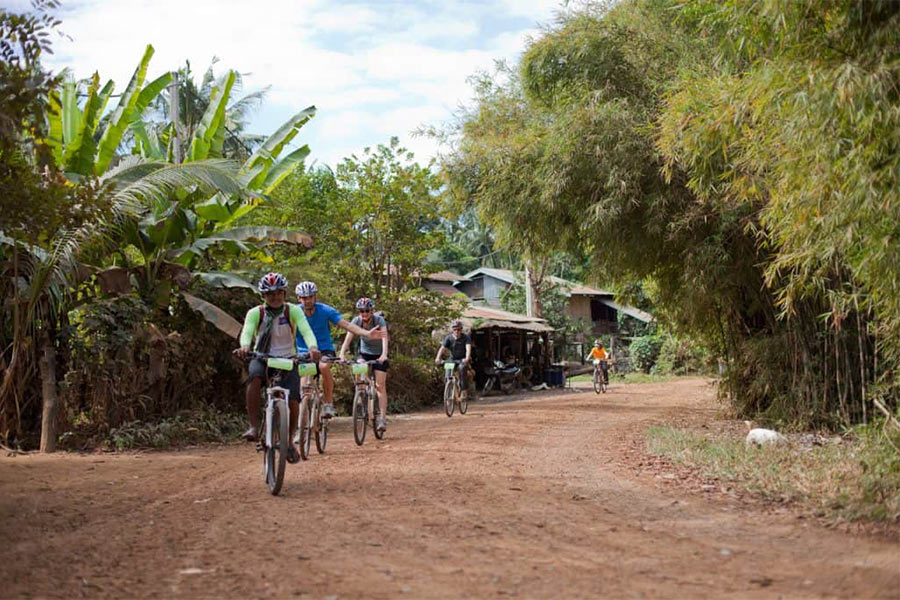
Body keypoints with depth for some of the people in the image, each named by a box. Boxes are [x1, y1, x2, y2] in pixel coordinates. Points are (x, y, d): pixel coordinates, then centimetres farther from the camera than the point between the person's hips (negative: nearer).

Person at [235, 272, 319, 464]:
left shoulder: (293, 311, -8)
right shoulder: (255, 313, -7)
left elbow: (306, 330, -23)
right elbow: (247, 332, -24)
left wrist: (312, 347, -44)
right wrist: (244, 346, -47)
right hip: (263, 358, 0)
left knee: (293, 400, -15)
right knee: (254, 376, -35)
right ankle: (254, 426, -29)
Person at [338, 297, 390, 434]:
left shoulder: (379, 320, -23)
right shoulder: (356, 321, -17)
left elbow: (384, 337, -36)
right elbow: (348, 338, -27)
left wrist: (384, 354, -53)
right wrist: (342, 354, -43)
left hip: (379, 355, -2)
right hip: (364, 352, 2)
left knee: (380, 386, -10)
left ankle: (382, 418, -7)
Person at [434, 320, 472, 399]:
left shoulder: (466, 338, -13)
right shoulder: (448, 338, -7)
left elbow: (468, 348, -28)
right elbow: (442, 348, -18)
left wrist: (467, 358, -48)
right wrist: (438, 358, -37)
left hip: (463, 360, -3)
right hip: (453, 360, 3)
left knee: (462, 368, -34)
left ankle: (464, 390, -25)